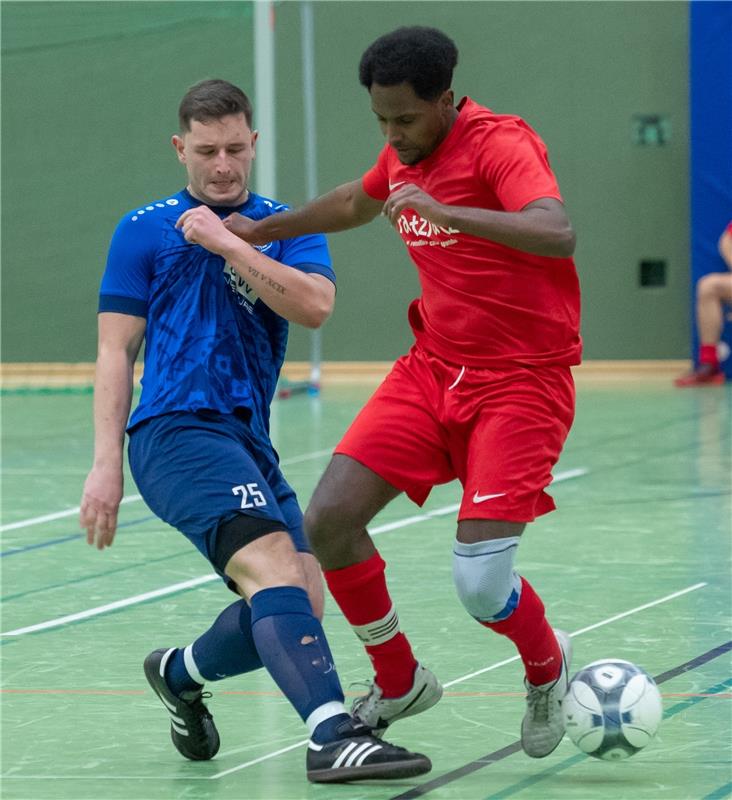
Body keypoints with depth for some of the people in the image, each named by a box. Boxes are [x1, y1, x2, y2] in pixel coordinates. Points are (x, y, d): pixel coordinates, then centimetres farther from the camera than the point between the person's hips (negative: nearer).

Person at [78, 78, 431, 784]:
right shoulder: (144, 231, 9)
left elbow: (315, 305, -5)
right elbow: (116, 353, 5)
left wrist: (226, 242, -9)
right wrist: (106, 463, -3)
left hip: (248, 440, 5)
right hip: (175, 430, -5)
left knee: (300, 604, -5)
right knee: (274, 565, -26)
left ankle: (179, 673, 25)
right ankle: (334, 734, -38)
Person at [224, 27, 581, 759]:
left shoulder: (498, 143, -18)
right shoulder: (402, 156, 6)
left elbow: (557, 235, -36)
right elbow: (353, 203, 31)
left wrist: (447, 212, -45)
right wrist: (261, 230, 29)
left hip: (522, 382, -7)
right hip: (434, 369, 7)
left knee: (480, 586, -18)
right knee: (328, 521, -6)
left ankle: (546, 666, 18)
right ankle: (400, 684, 15)